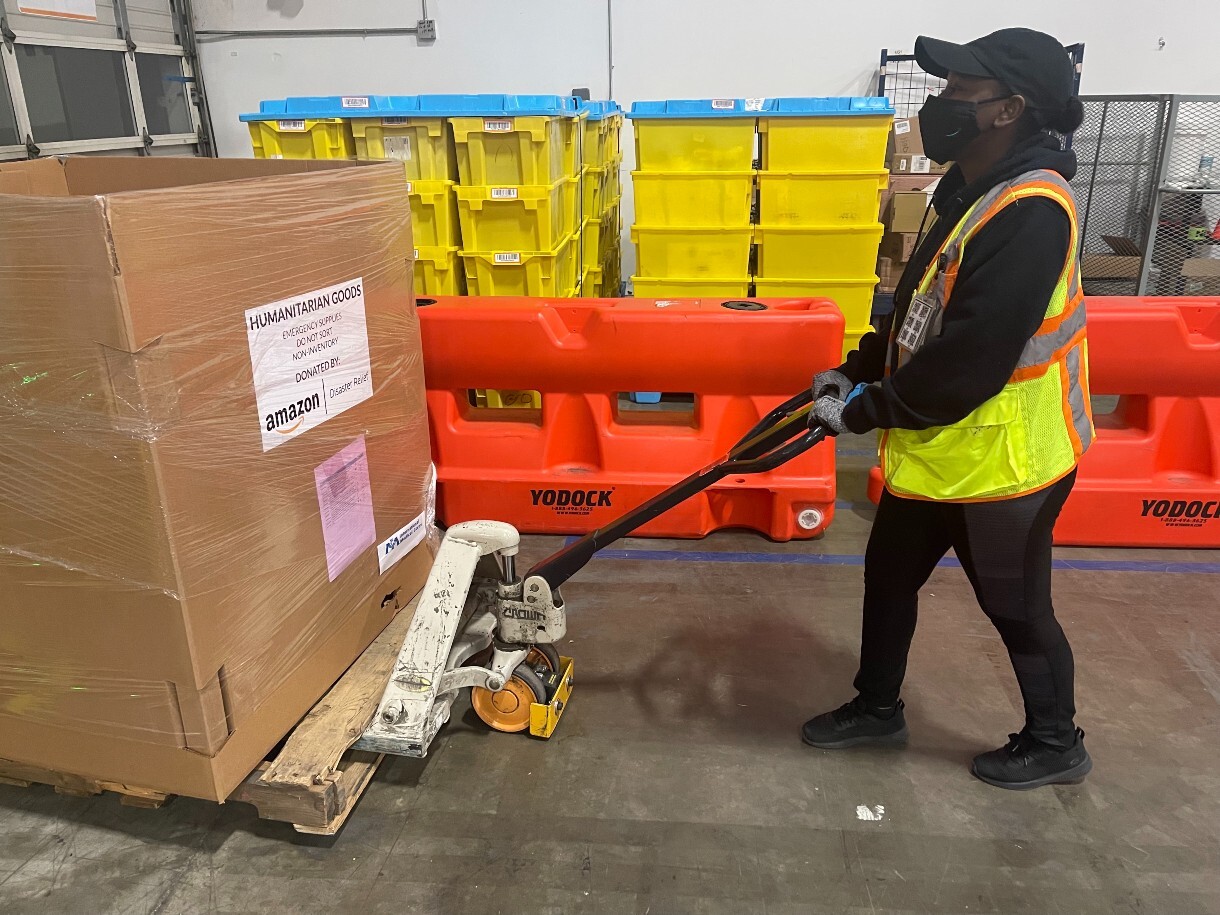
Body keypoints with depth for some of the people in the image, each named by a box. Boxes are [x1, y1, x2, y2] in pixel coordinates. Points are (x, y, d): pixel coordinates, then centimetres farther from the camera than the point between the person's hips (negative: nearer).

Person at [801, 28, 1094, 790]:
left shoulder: (1029, 212, -25)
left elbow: (968, 361, -28)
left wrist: (864, 410, -17)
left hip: (1001, 459, -9)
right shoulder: (977, 192, 7)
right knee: (889, 576, 18)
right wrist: (858, 372, 6)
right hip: (936, 449, 10)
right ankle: (878, 708, 39)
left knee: (1017, 608, 10)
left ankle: (1056, 743, 36)